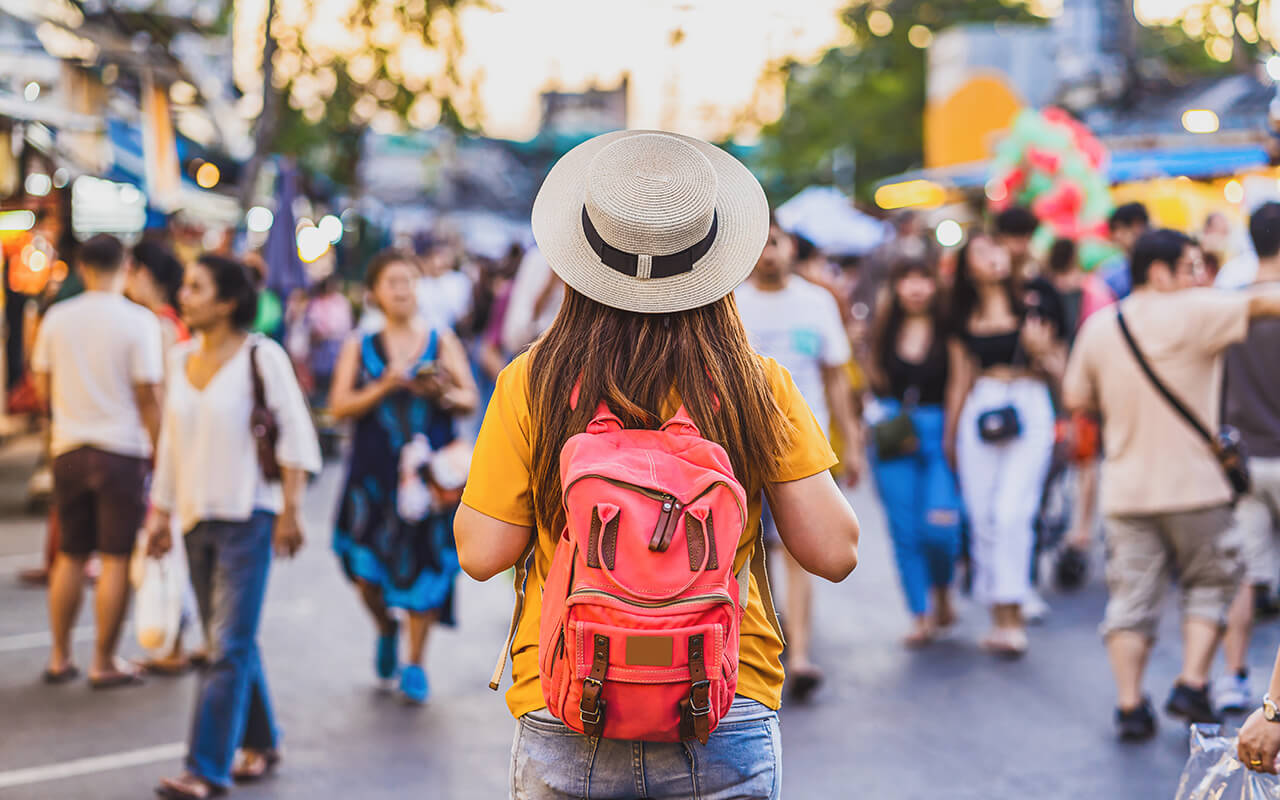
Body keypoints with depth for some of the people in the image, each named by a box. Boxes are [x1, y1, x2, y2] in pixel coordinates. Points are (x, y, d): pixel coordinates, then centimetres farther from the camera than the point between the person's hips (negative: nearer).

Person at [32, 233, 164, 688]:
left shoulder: (58, 318, 2)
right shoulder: (138, 321, -9)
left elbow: (43, 389, 8)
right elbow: (147, 396, -11)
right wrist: (159, 452, -2)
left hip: (69, 450, 4)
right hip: (122, 449, -4)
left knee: (70, 556, 14)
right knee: (116, 558, 2)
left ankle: (60, 658, 19)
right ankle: (104, 663, 6)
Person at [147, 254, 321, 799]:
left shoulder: (261, 356, -8)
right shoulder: (181, 359, 9)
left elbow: (295, 433, -7)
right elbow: (171, 441, 16)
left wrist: (290, 510, -10)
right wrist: (160, 511, 14)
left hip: (247, 517, -6)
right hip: (196, 517, 6)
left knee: (230, 646, -8)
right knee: (229, 643, 12)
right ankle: (260, 743, 27)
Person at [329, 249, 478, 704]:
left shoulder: (442, 342, 9)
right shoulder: (359, 348, 9)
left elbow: (470, 399, 3)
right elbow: (339, 406, -1)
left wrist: (442, 394, -17)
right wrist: (383, 388, -14)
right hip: (375, 471, 0)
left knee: (423, 563, -3)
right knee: (367, 572, -5)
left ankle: (415, 663, 11)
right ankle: (386, 629, 27)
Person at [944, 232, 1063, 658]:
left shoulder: (1031, 306, 3)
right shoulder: (963, 319, 11)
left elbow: (1058, 370, 7)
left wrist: (1040, 349, -14)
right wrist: (949, 433, 21)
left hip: (1028, 410, -3)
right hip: (979, 413, 3)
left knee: (1012, 512, -14)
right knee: (982, 515, 1)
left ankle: (1011, 613, -11)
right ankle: (1001, 615, 10)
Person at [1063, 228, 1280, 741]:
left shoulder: (1098, 326, 6)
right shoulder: (1191, 313, -10)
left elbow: (1076, 400, 11)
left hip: (1125, 489, 4)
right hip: (1191, 486, -4)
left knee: (1130, 597, 7)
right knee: (1210, 583, 14)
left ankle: (1129, 703, 2)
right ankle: (1192, 685, 6)